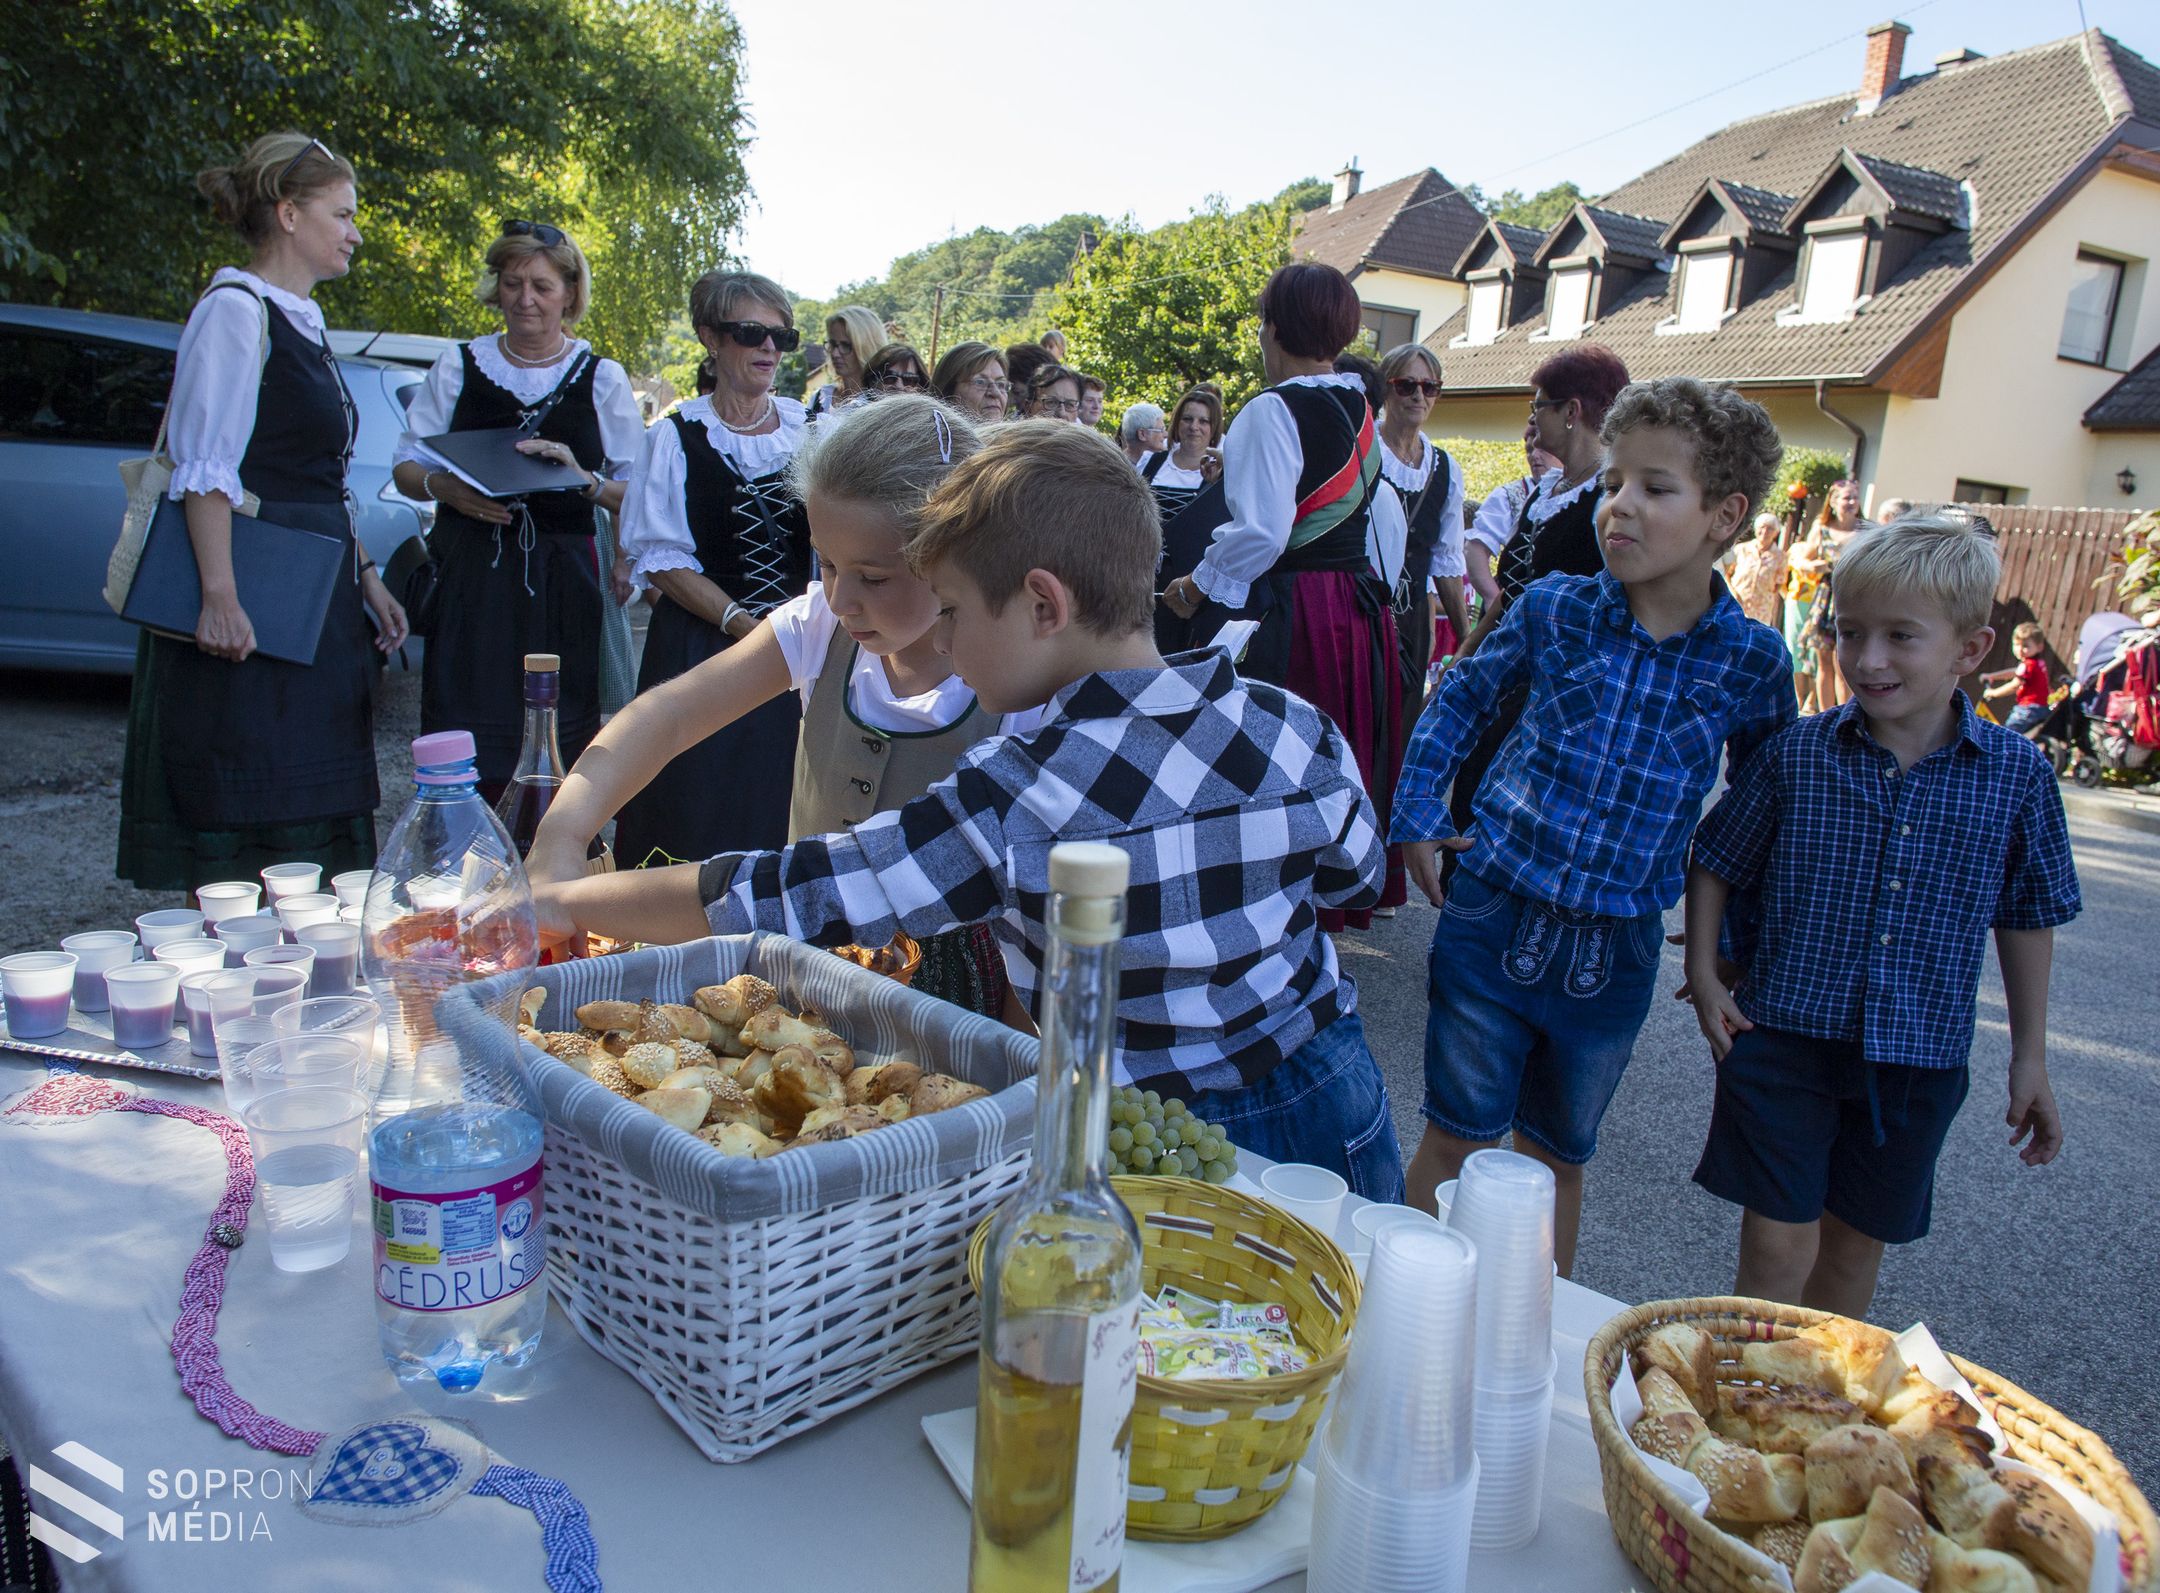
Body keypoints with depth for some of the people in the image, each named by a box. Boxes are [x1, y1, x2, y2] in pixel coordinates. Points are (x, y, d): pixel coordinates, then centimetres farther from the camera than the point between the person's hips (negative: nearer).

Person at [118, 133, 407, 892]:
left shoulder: (301, 318, 20)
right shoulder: (234, 309, -8)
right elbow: (205, 470, -16)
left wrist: (364, 576, 19)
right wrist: (219, 596, -23)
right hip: (252, 611, -9)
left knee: (303, 817, 10)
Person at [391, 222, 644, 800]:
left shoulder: (602, 378, 6)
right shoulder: (459, 366, 10)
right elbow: (407, 465, 13)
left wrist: (583, 479, -15)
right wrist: (445, 488, -9)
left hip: (561, 582, -1)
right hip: (470, 577, 1)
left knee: (559, 747, -3)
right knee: (465, 749, -5)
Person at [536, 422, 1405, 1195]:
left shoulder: (1019, 801, -26)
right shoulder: (1300, 732, -10)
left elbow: (781, 898, -20)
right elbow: (1356, 872, 9)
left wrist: (563, 902, -8)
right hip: (1339, 1106, 6)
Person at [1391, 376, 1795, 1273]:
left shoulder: (1753, 661, -5)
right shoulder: (1554, 609, -6)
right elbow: (1460, 702, 9)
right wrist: (1417, 818, 1)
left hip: (1616, 948, 1)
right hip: (1492, 915, -1)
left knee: (1558, 1154, 19)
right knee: (1455, 1134, 9)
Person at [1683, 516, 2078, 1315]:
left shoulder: (2018, 776, -5)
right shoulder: (1795, 754, -8)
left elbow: (2027, 917, 7)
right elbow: (1715, 863, 4)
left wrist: (2030, 1057, 11)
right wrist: (1703, 977, -5)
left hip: (1919, 1060, 2)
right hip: (1786, 1039, -2)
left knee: (1854, 1248, 17)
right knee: (1777, 1251, 1)